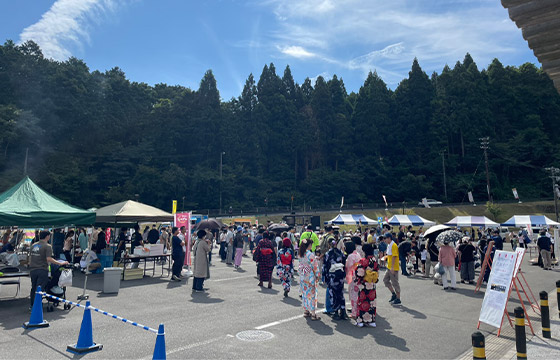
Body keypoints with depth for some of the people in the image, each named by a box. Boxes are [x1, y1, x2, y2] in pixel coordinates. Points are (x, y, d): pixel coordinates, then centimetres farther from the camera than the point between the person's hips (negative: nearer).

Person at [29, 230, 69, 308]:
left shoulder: (33, 245, 11)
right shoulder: (47, 246, -10)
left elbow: (30, 258, 17)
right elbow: (48, 259, -20)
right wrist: (61, 263, -17)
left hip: (33, 270, 6)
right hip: (42, 270, -6)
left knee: (33, 288, 18)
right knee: (39, 289, -1)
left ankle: (32, 305, 28)